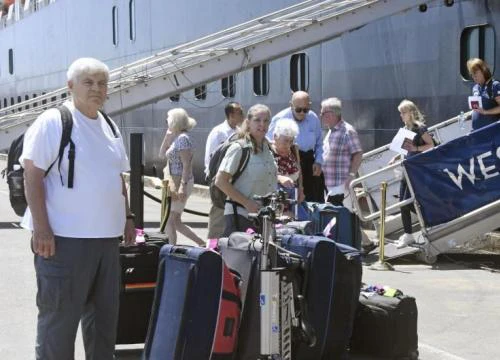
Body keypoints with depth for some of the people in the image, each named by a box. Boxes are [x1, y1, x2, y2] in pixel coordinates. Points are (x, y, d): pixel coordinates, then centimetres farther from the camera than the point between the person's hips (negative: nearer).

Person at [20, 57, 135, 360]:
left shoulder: (110, 127, 13)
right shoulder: (53, 122, -10)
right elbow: (33, 175, -14)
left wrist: (127, 217, 15)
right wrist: (41, 229, -19)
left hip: (107, 236, 8)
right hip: (65, 237, -7)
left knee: (104, 315, 15)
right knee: (59, 318, -1)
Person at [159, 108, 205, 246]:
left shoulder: (183, 138, -14)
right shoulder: (176, 137, 13)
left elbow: (186, 165, -19)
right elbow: (162, 153, 16)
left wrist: (182, 186, -24)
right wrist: (167, 135, 9)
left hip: (180, 184, -10)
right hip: (174, 184, 10)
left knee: (169, 220, -7)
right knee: (176, 221, 13)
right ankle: (202, 243, 16)